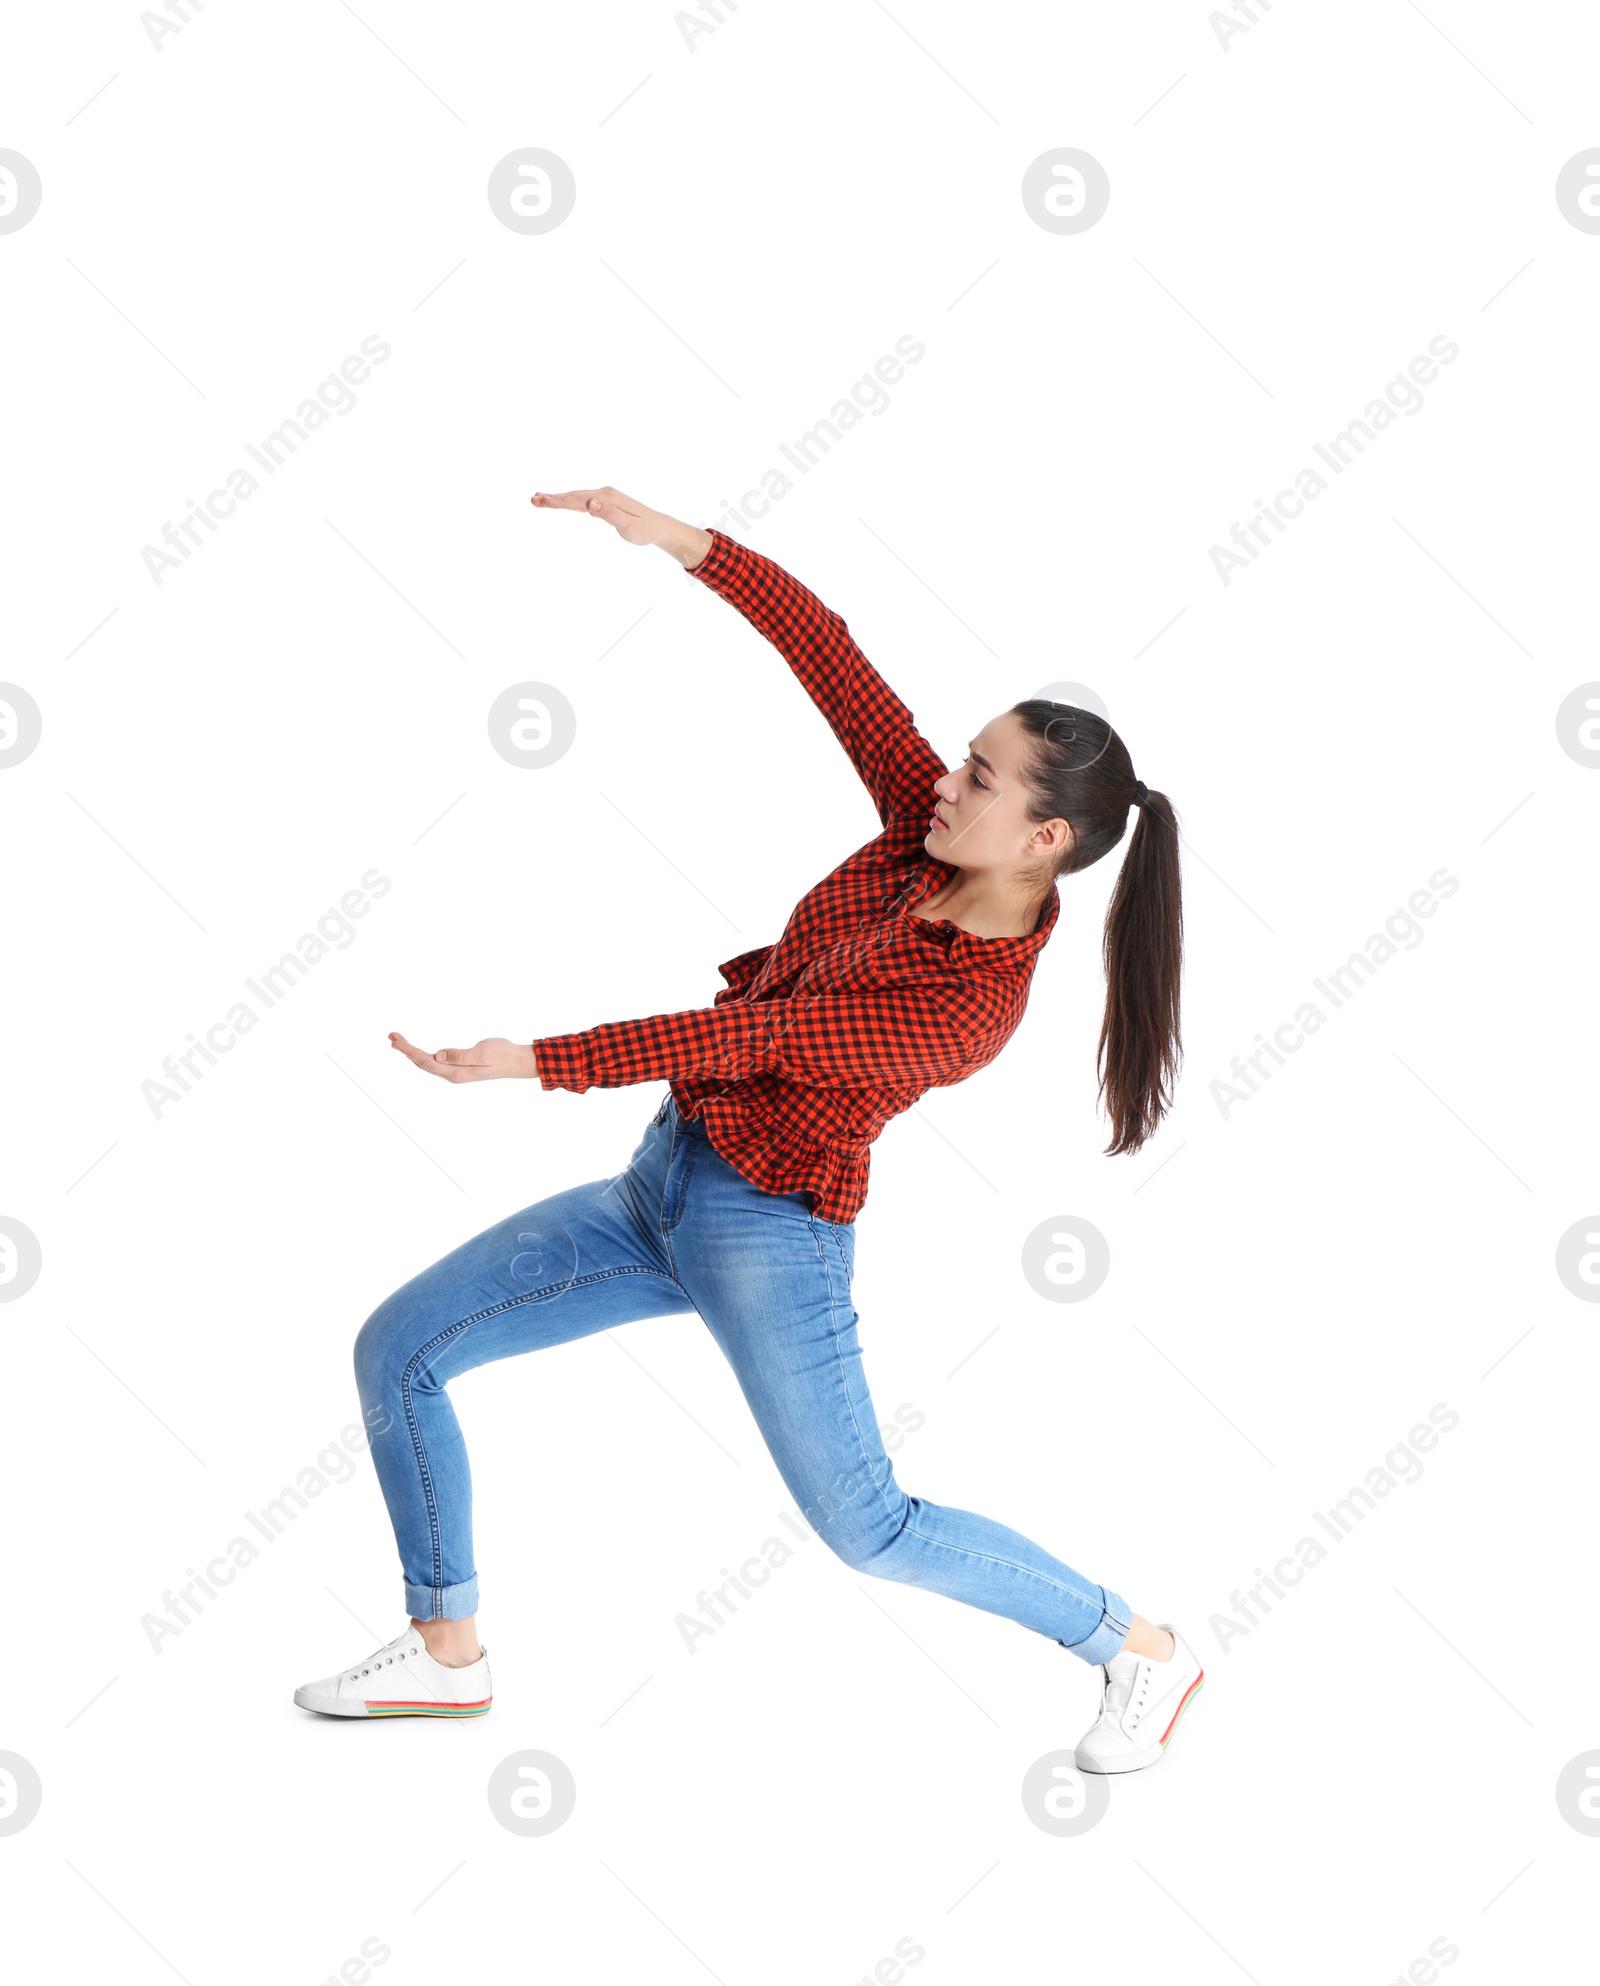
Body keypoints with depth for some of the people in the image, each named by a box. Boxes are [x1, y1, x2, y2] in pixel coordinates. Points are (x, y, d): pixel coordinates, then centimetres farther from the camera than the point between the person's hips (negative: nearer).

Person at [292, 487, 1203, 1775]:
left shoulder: (974, 1003, -24)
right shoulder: (933, 838, -4)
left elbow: (742, 1041, -27)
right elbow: (830, 656, -4)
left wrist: (527, 1062, -27)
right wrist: (682, 541, -10)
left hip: (768, 1234, -8)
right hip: (661, 1187, 8)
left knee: (868, 1528, 6)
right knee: (397, 1351, 4)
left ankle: (1141, 1648, 26)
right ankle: (448, 1654, 19)